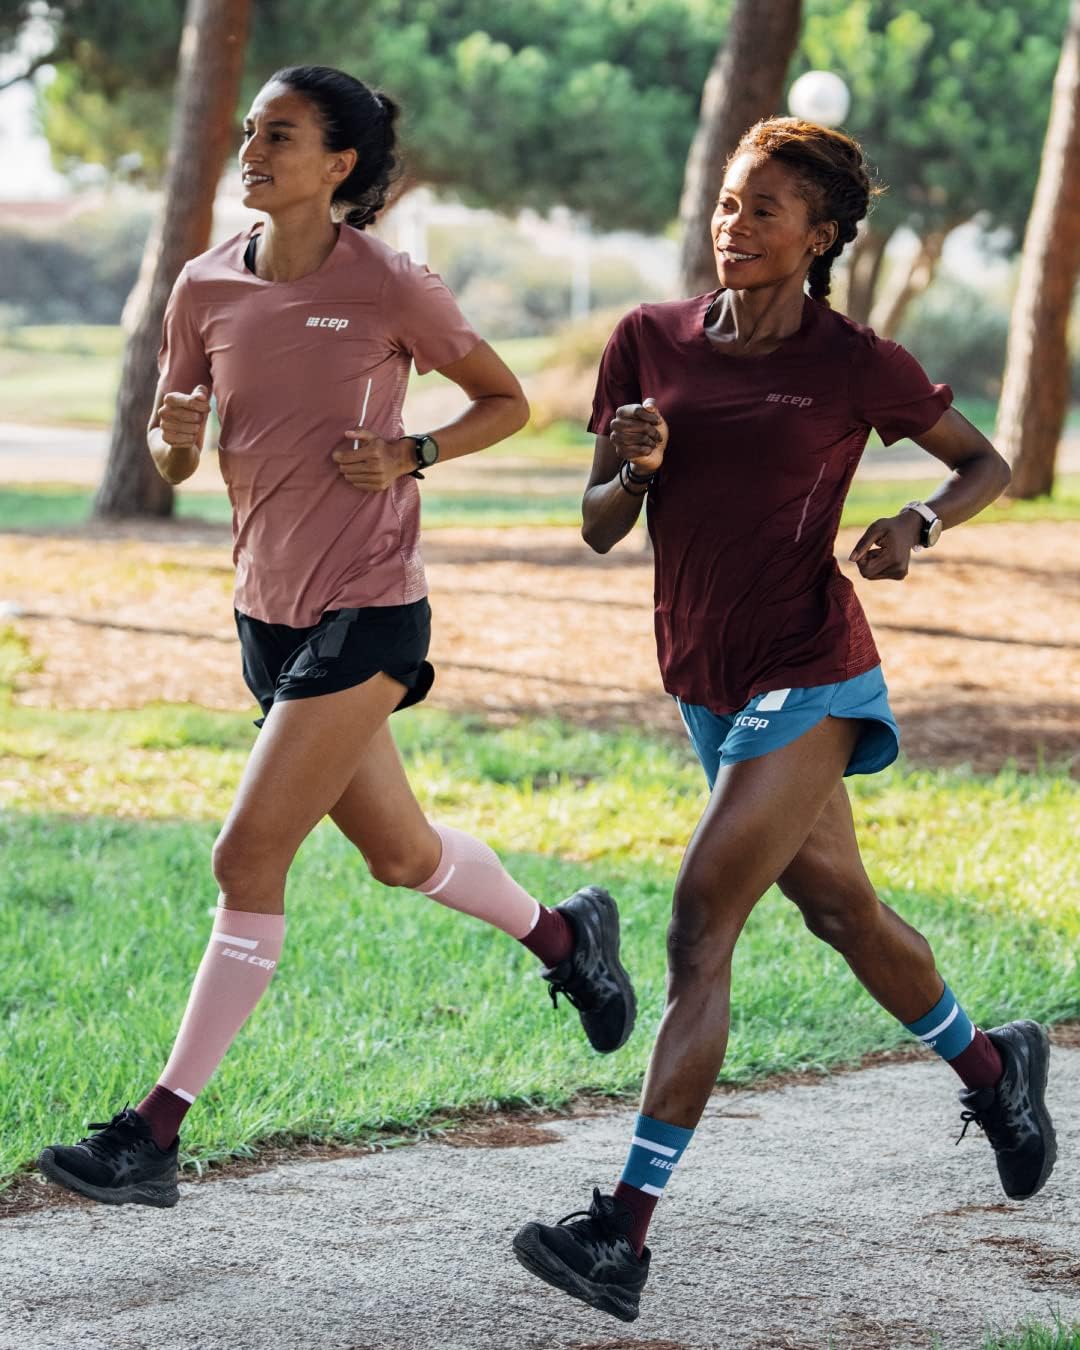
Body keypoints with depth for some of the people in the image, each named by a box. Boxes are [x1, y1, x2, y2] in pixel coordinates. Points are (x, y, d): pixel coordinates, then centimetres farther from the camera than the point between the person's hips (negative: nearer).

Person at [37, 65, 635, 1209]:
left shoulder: (390, 289, -11)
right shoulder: (206, 287, 2)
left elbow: (506, 402, 2)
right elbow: (172, 460, 10)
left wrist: (412, 454, -15)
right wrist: (172, 434, -14)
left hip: (366, 611, -6)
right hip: (267, 608, 6)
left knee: (248, 860, -11)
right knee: (400, 854, 19)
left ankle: (155, 1133, -7)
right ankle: (563, 934, 47)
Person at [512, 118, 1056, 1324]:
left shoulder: (855, 366, -7)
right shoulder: (649, 342, 3)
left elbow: (986, 464, 6)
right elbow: (599, 530, 4)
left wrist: (920, 523, -14)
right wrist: (633, 468, -17)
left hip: (808, 681, -6)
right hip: (705, 682, 6)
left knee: (699, 926, -16)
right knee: (839, 911, 21)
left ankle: (623, 1233, -19)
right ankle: (992, 1069, 48)